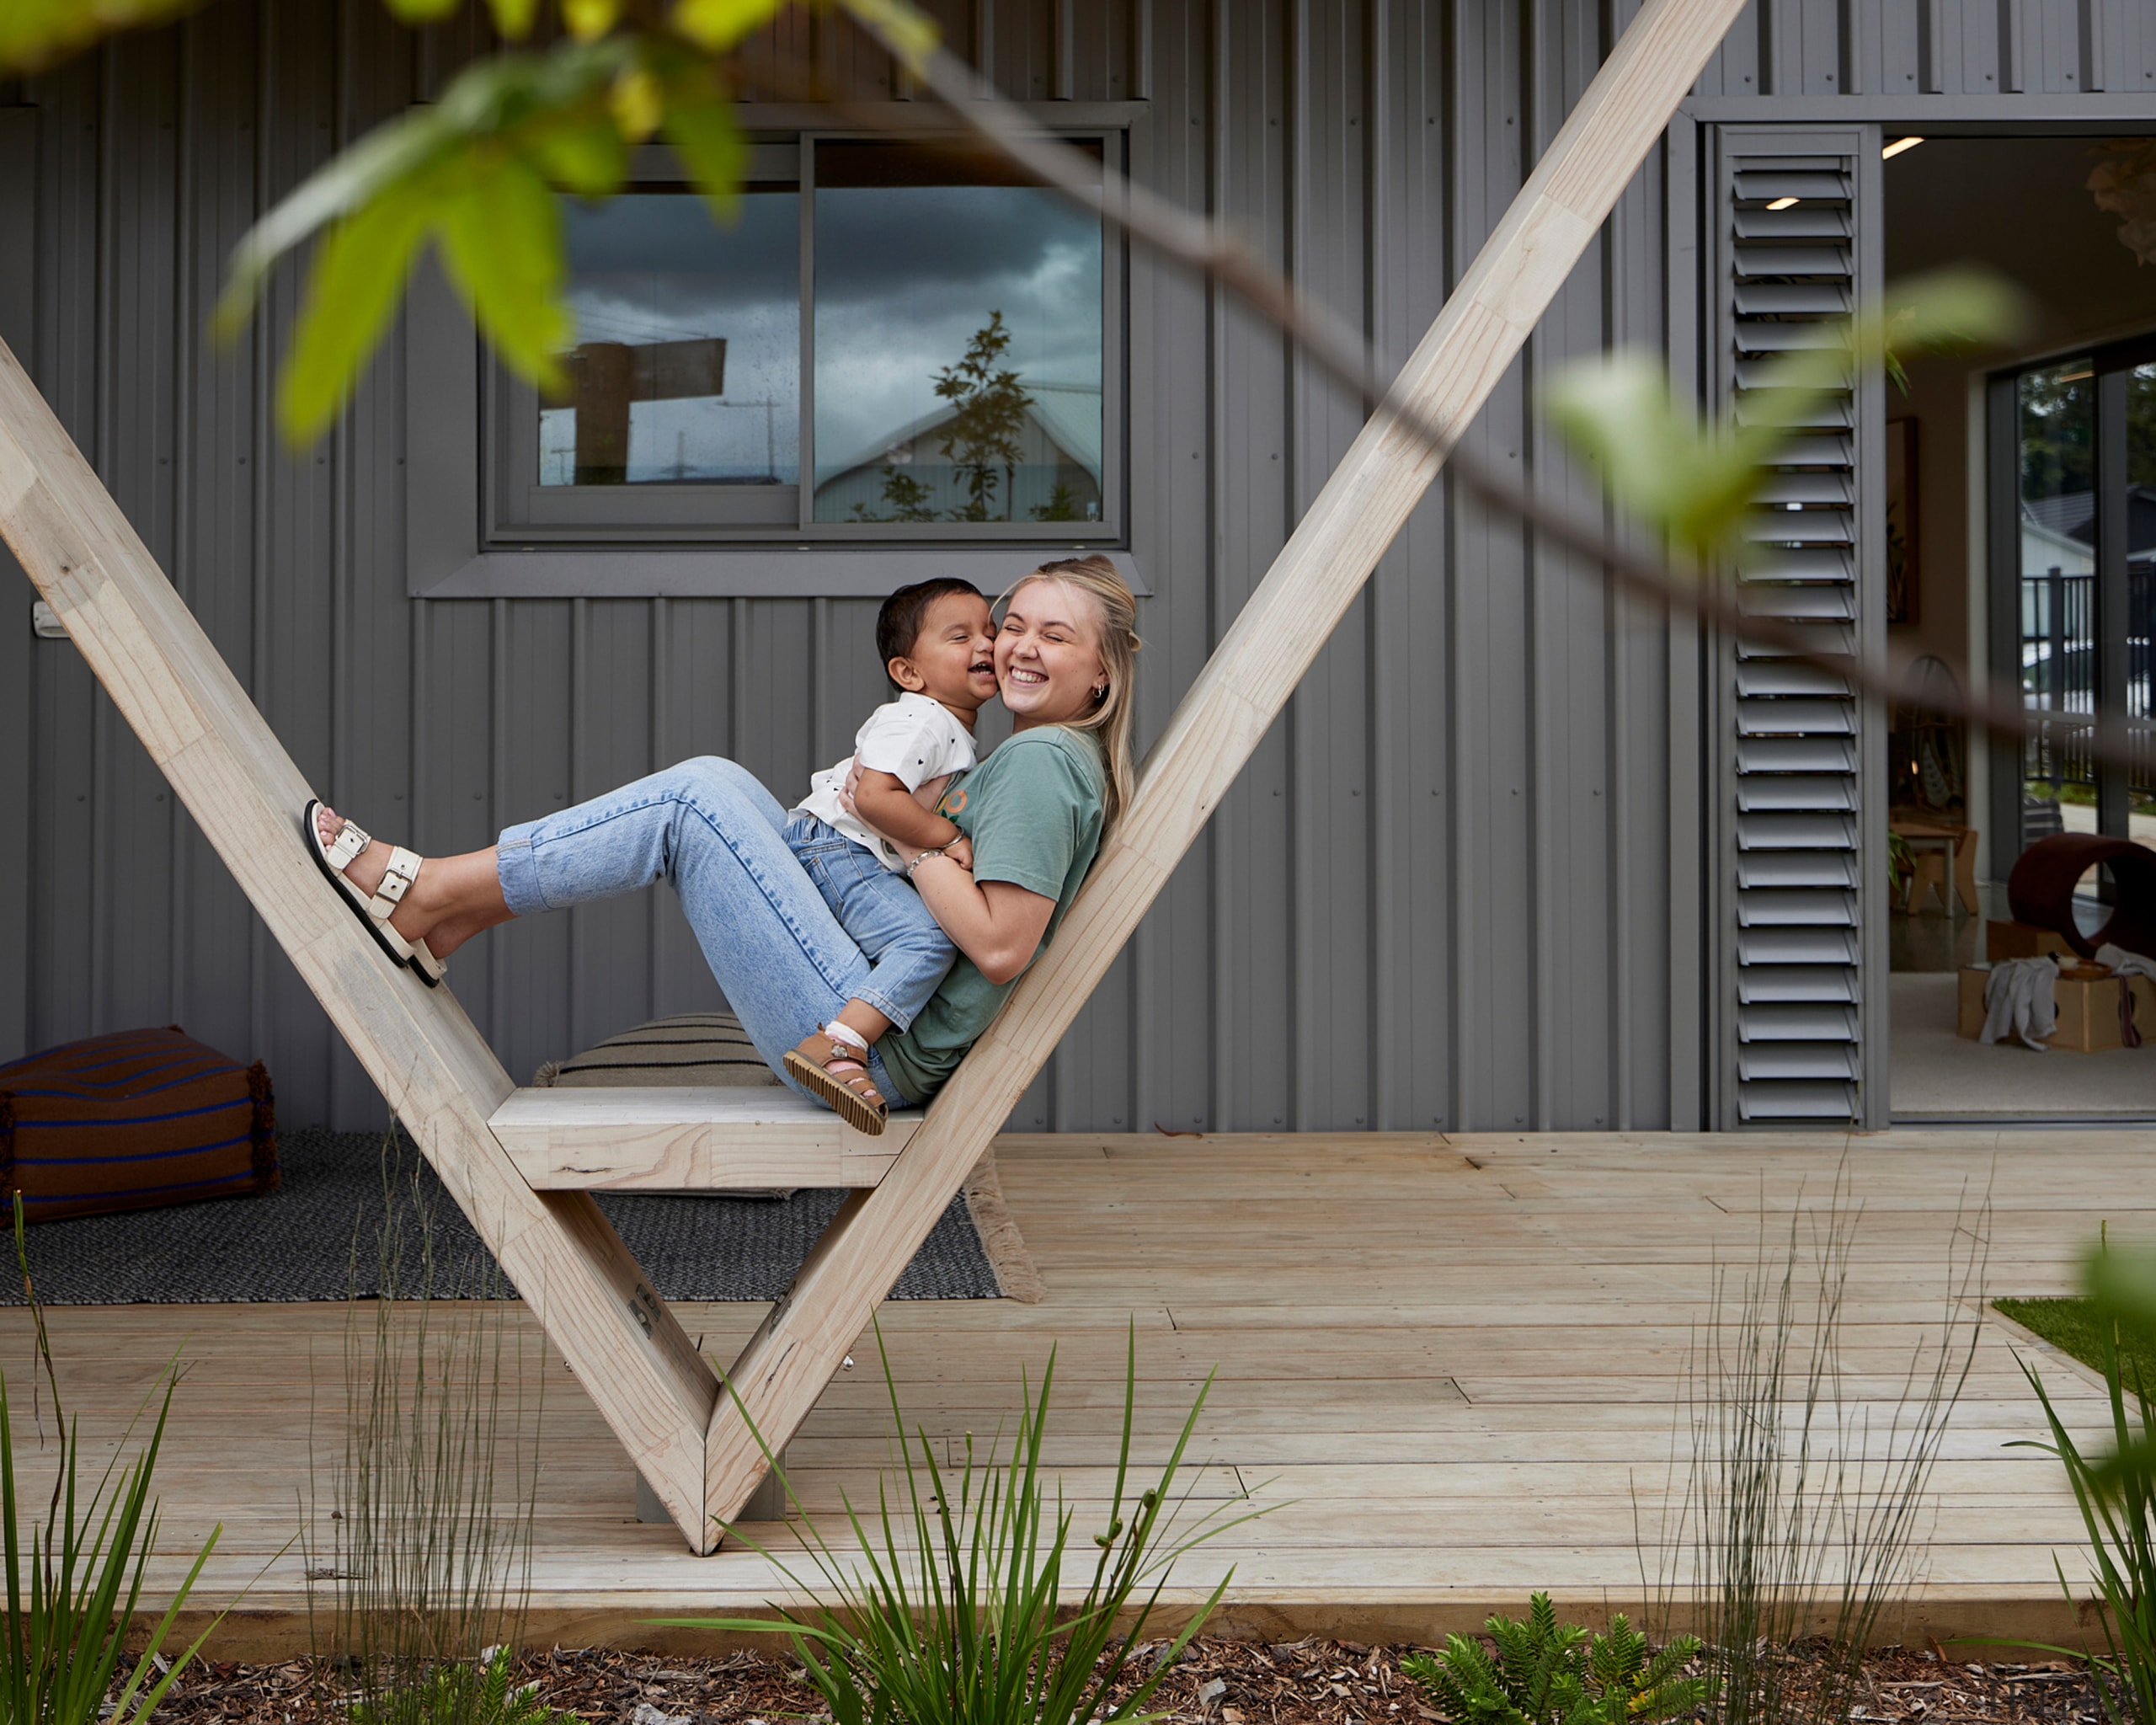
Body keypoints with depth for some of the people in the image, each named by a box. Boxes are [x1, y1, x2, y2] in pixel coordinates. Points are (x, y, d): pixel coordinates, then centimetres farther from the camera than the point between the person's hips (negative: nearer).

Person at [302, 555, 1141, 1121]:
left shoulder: (1042, 761, -13)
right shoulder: (1034, 757, 18)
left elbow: (999, 948, -23)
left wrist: (907, 831, -14)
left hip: (872, 1052, -10)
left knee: (693, 804, -12)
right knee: (716, 782, 6)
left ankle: (424, 894, -3)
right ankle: (446, 913, 4)